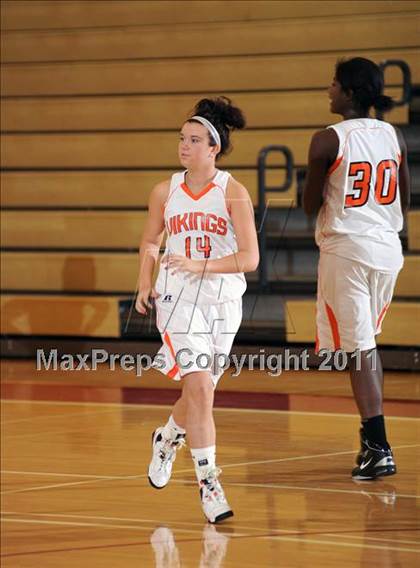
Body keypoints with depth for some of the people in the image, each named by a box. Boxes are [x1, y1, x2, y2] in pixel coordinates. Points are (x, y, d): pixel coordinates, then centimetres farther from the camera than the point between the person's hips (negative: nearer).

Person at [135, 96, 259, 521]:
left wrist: (200, 266, -23)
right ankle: (207, 482, -12)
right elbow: (150, 242, 18)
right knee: (199, 388, -16)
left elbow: (250, 259, -13)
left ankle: (168, 439, 45)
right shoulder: (165, 192, 1)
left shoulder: (233, 193, -8)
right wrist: (145, 285, 6)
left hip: (223, 300, 0)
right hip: (178, 299, 0)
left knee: (200, 390, 13)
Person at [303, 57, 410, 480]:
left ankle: (379, 449, -10)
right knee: (367, 342, 22)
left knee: (358, 350, -4)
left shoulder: (328, 141, -11)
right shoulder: (394, 137, 5)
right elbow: (404, 201, 14)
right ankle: (371, 436, 25)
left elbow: (310, 206, -3)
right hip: (387, 248, 6)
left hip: (346, 249, -6)